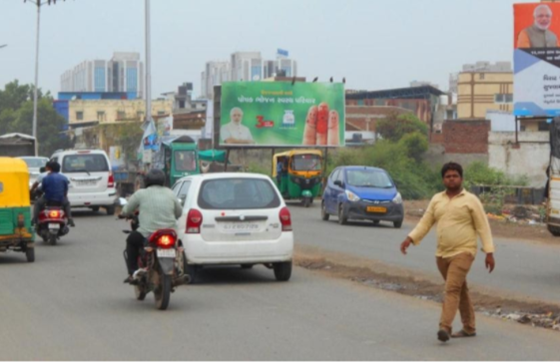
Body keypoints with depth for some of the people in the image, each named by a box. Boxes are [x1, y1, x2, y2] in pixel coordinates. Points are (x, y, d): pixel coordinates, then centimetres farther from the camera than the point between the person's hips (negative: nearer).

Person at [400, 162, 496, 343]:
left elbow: (483, 227, -4)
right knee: (460, 290, 14)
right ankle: (469, 328, 24)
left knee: (452, 289, -18)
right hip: (442, 253, 6)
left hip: (463, 252, -6)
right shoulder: (437, 199, 10)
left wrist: (489, 253, -9)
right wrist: (410, 239, -3)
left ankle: (445, 327, -27)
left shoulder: (471, 200, -3)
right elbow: (425, 223, 11)